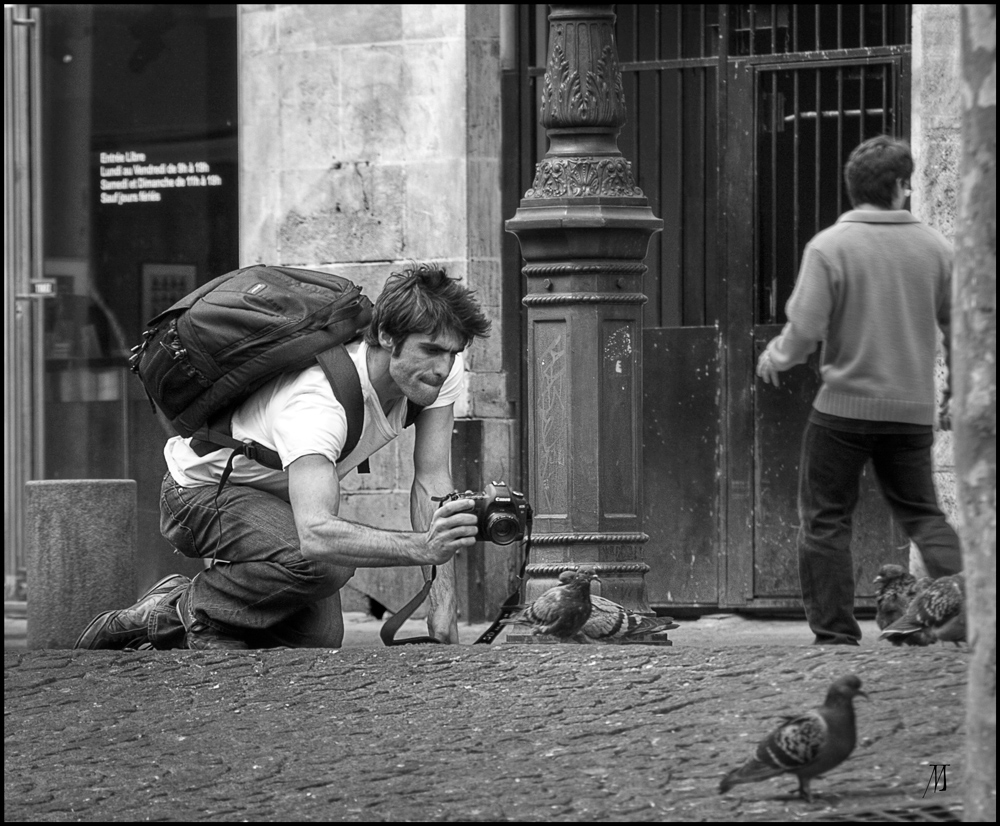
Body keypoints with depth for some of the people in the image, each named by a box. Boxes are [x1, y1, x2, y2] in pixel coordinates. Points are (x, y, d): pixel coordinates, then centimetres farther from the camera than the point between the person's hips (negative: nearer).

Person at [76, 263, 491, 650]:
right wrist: (423, 547, -67)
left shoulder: (440, 366, -19)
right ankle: (189, 612, -9)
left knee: (320, 642, -1)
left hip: (282, 495, 8)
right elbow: (315, 534, -53)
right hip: (203, 491, -8)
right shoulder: (317, 401, -42)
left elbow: (432, 481, -15)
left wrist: (443, 604, -23)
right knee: (325, 563, -35)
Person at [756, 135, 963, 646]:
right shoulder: (933, 247, 2)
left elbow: (804, 331, -13)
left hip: (844, 407, -3)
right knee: (921, 513, 15)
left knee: (824, 520, 7)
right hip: (913, 409, 3)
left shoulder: (828, 247, -8)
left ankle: (836, 635, 6)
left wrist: (774, 357, 8)